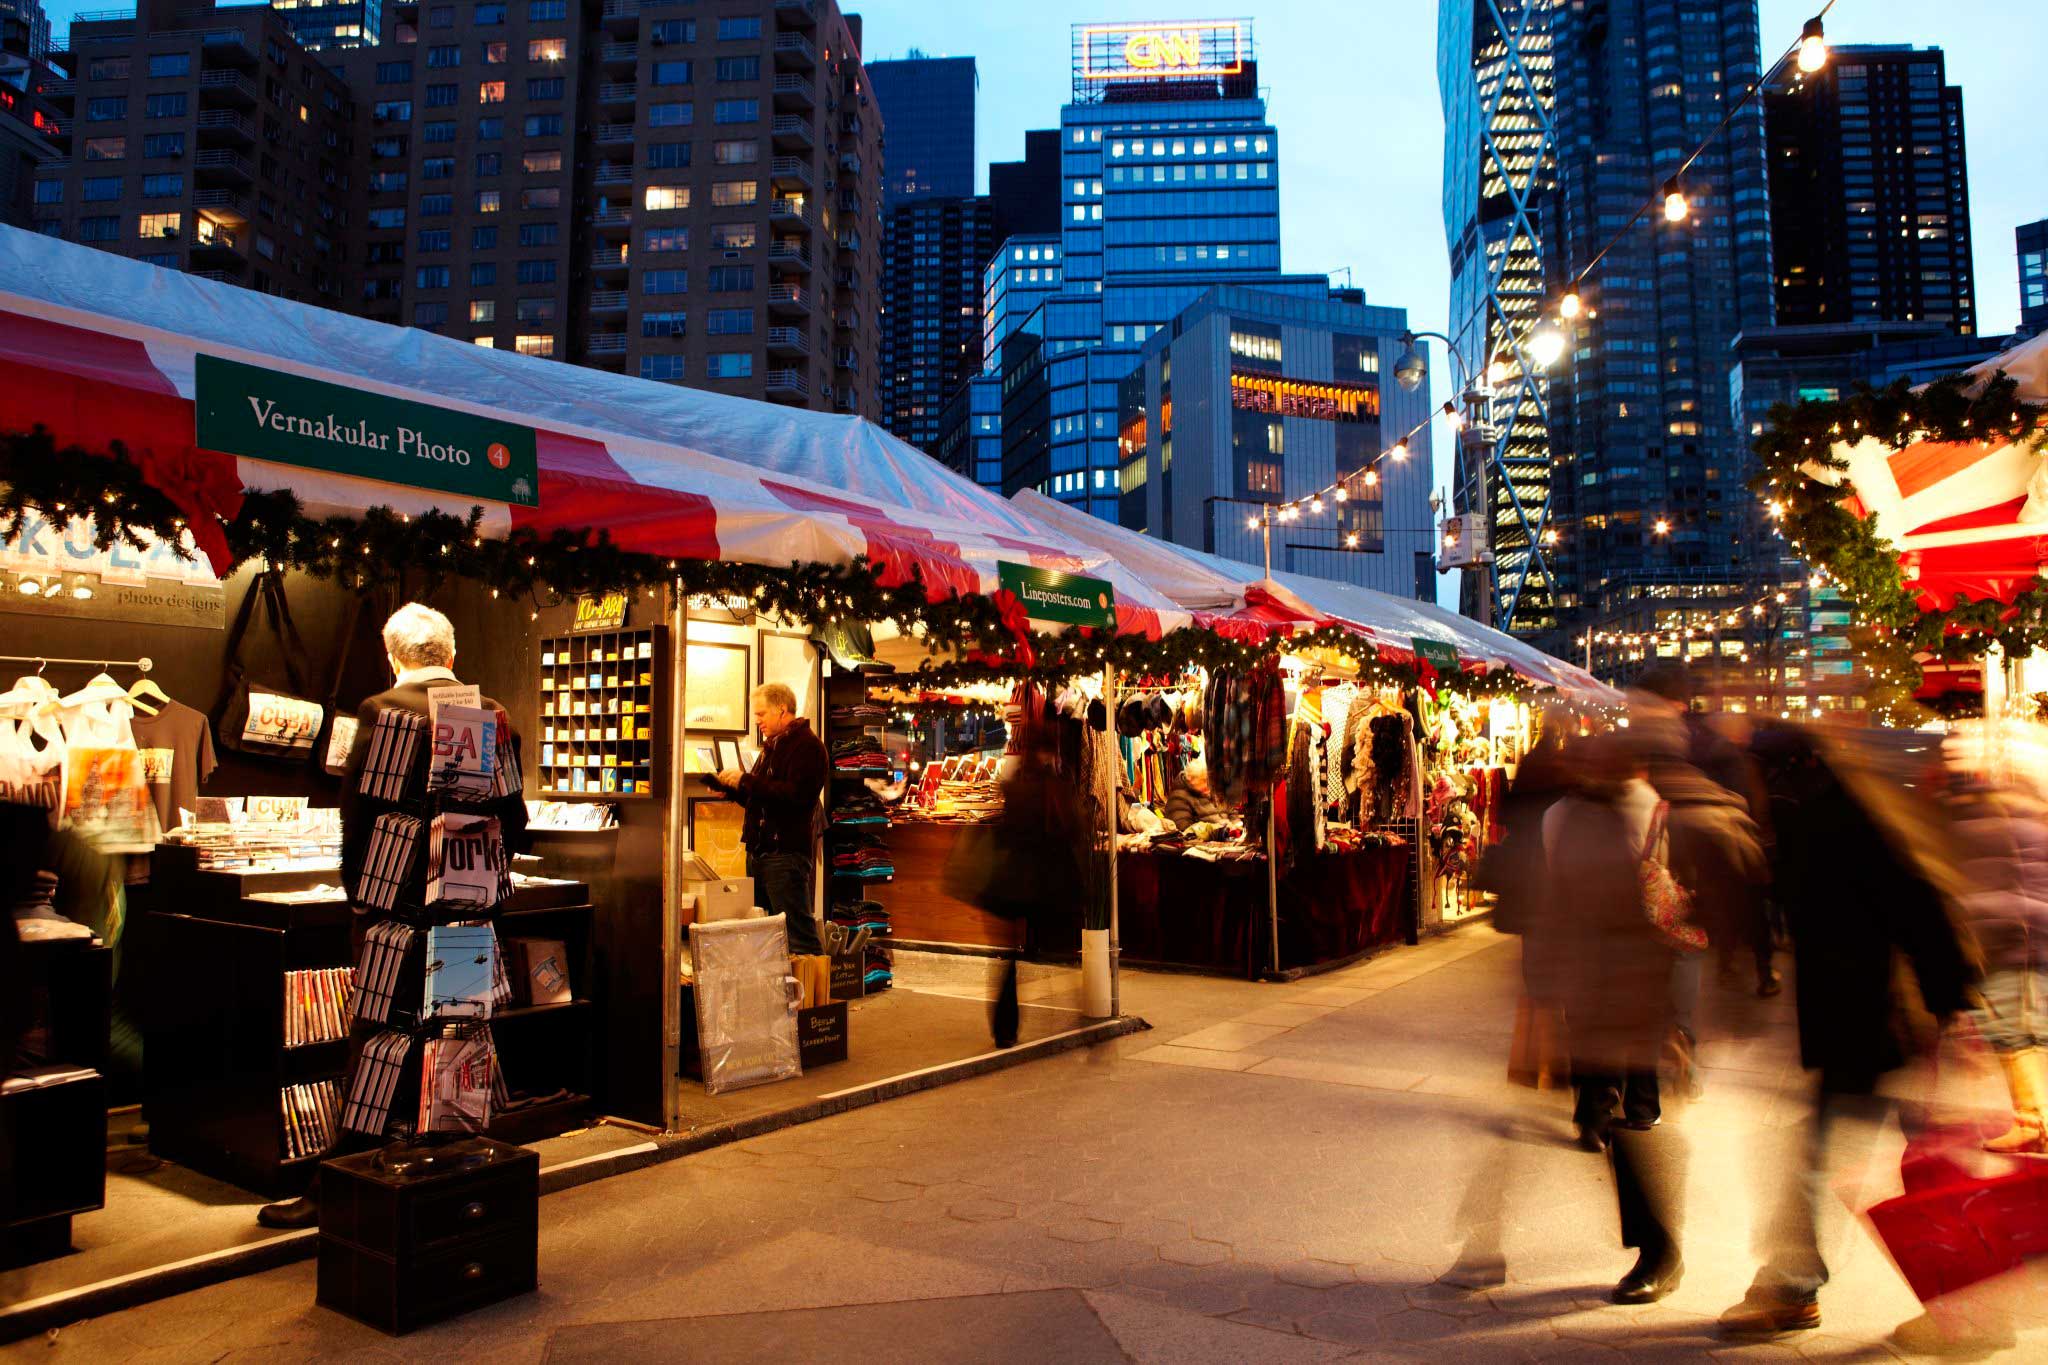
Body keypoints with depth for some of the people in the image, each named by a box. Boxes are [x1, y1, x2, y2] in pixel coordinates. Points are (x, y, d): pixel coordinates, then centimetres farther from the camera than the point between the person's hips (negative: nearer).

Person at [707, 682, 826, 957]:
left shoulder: (807, 745, -9)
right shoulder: (772, 746, 22)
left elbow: (795, 794, -23)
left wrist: (746, 780, -18)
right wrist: (730, 786, 10)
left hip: (787, 853, -10)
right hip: (760, 850, 10)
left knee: (798, 932, -10)